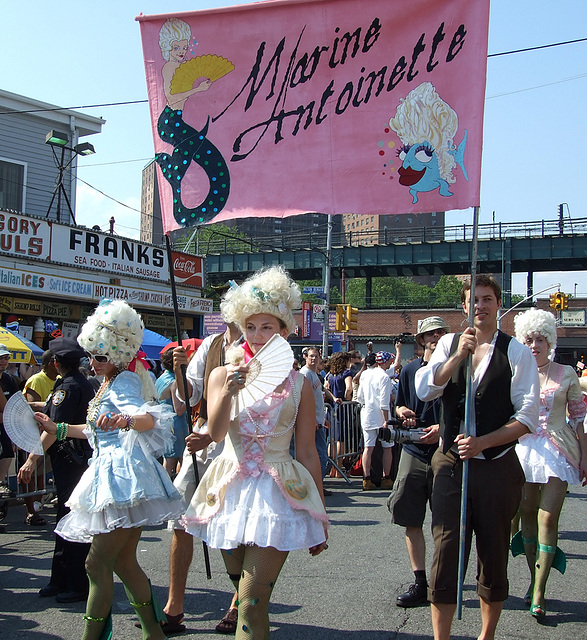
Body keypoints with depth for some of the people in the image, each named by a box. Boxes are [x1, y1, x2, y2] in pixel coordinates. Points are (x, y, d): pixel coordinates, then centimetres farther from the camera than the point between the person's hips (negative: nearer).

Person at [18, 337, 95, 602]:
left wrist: (32, 458, -27)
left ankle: (77, 585, 2)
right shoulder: (83, 383, 14)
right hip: (81, 458, 10)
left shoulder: (67, 387, -16)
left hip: (70, 459, -10)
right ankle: (61, 580, 24)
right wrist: (32, 405, 44)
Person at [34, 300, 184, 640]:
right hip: (114, 476, 10)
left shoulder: (125, 380, -11)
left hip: (123, 477, -10)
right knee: (124, 562, 15)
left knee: (98, 564, -7)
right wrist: (57, 428, 30)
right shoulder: (109, 382, 18)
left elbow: (149, 419, -30)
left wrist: (125, 420, -51)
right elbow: (99, 430, 30)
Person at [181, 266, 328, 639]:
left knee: (252, 605, -11)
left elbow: (307, 452, 5)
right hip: (231, 491, 3)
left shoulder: (298, 384, 2)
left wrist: (320, 517, 7)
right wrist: (228, 392, -29)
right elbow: (216, 433, -11)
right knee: (245, 592, 16)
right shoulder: (223, 375, 4)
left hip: (278, 494, -2)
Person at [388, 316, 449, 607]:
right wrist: (403, 413, -2)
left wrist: (444, 428, -15)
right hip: (414, 451, 3)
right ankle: (420, 582, 13)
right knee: (411, 520, 3)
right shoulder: (410, 370, 10)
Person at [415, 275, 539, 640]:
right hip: (451, 463, 2)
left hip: (497, 466, -1)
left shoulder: (517, 352, -2)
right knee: (445, 554, 1)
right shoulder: (449, 344, 7)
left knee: (494, 557, 11)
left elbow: (527, 417, -7)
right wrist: (459, 355, -17)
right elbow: (425, 390, -6)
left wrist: (481, 442, -16)